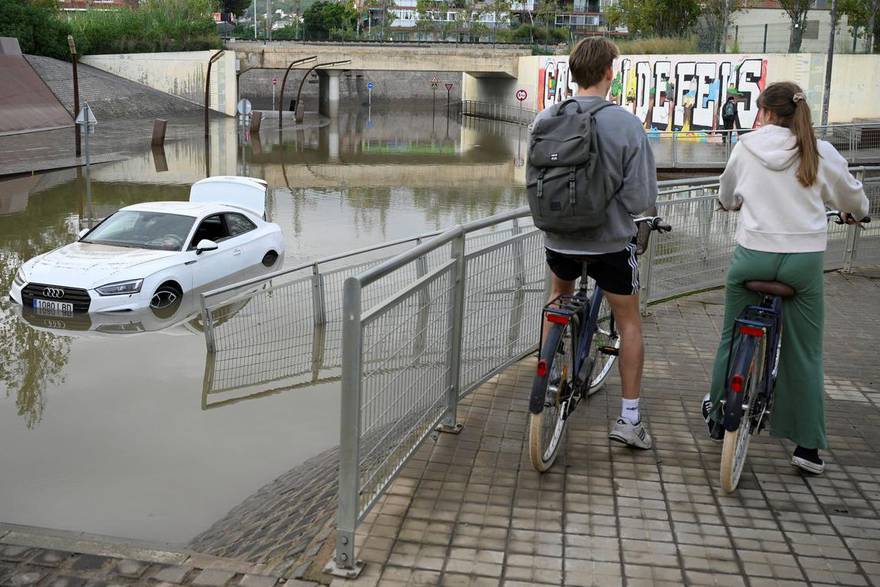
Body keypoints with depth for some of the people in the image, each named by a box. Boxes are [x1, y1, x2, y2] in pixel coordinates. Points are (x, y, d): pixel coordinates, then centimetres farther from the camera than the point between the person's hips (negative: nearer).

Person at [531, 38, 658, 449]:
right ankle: (629, 418, 15)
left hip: (558, 238, 4)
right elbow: (641, 199, -16)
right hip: (610, 241, -3)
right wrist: (615, 201, 5)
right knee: (629, 323, 14)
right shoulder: (627, 125, -18)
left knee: (559, 295, 33)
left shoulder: (545, 119, -8)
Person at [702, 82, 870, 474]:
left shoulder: (746, 147, 1)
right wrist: (854, 213, 39)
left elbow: (727, 198, 17)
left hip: (752, 255, 0)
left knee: (732, 338, 17)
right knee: (804, 353, 9)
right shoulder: (821, 153, 0)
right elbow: (853, 199, 15)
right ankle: (808, 445, 13)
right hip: (804, 259, 0)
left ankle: (718, 417, 33)